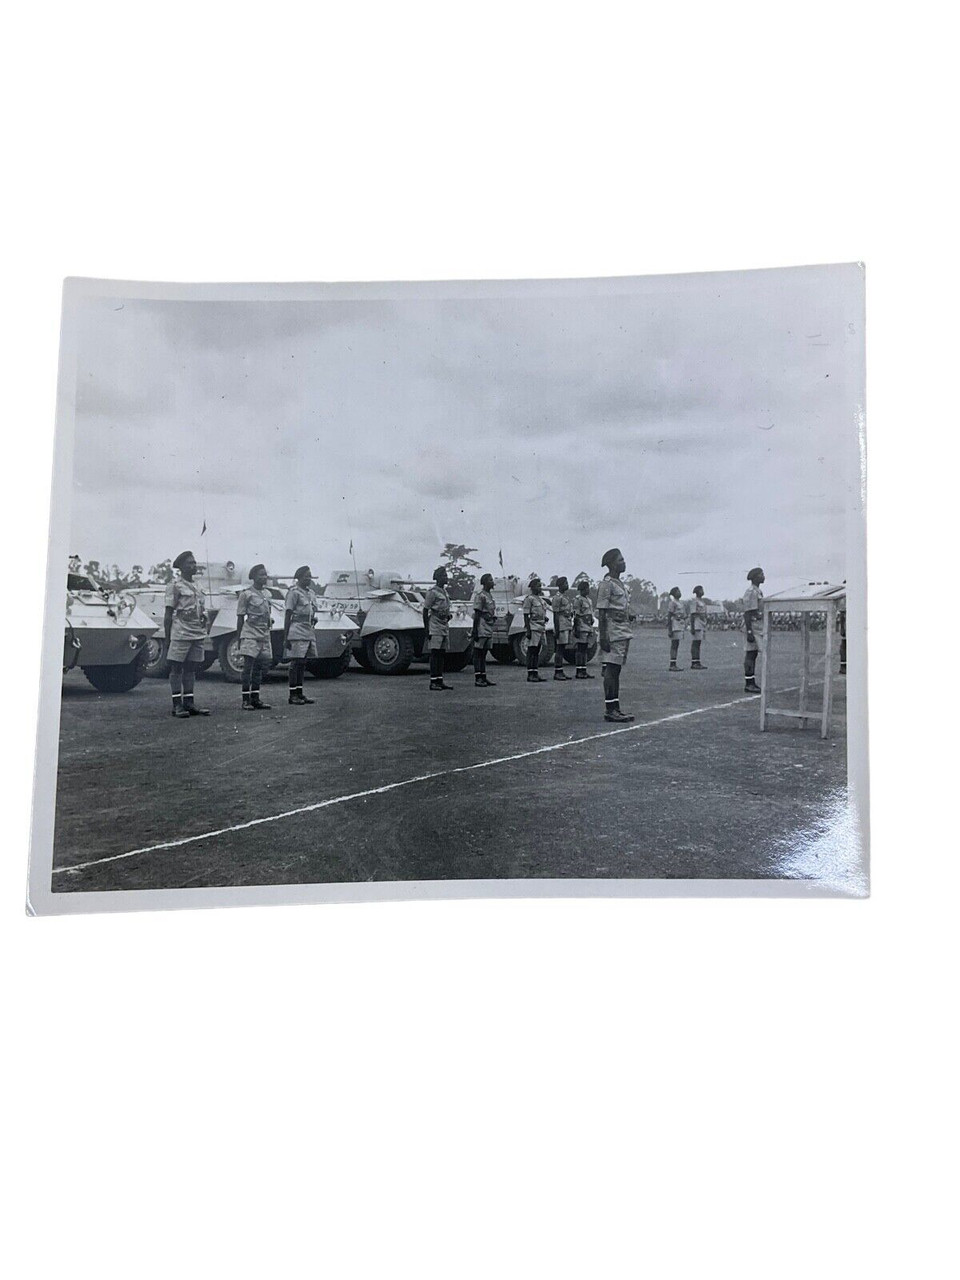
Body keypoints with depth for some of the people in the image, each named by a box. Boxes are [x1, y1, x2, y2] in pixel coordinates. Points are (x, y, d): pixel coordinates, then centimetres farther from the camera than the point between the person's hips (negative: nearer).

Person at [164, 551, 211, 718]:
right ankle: (177, 705, 0)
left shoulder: (197, 587, 18)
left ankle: (189, 703, 14)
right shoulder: (174, 586, -3)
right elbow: (168, 614, -5)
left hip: (198, 634, 7)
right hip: (180, 633, -7)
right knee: (176, 668, -2)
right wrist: (167, 638, -9)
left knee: (191, 668, 9)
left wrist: (204, 631, 15)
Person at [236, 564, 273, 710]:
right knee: (248, 667, -7)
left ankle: (255, 699, 14)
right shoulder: (246, 594, -4)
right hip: (250, 634, -7)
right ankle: (245, 701, -4)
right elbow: (240, 617, -3)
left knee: (259, 668, 8)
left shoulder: (266, 595, 16)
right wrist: (239, 637, -5)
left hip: (264, 635, 7)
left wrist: (270, 620, 6)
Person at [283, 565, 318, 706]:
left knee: (302, 663, 10)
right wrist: (286, 638, -13)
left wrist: (314, 619, 2)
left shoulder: (310, 592, 16)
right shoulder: (294, 592, -7)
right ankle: (292, 695, 0)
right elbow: (287, 616, -9)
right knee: (296, 663, -5)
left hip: (308, 633, 8)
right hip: (297, 633, -8)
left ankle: (299, 694, 14)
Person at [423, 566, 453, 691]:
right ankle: (433, 682, -6)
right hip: (435, 627, -8)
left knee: (441, 653, 8)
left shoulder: (445, 591, 15)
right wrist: (427, 630, -14)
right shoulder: (432, 592, -10)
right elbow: (425, 611, -11)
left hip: (444, 626, 8)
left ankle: (440, 681, 12)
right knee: (435, 653, -7)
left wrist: (449, 615, 9)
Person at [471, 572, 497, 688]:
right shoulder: (480, 595, -11)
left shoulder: (490, 595, 15)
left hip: (489, 629, 9)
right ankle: (477, 678, -3)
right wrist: (475, 631, -18)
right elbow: (477, 614, -15)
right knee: (478, 653, -4)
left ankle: (483, 677, 16)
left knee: (483, 653, 12)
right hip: (482, 629, -9)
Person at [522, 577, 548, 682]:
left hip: (541, 628, 9)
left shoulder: (540, 599, 18)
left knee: (537, 651, 10)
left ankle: (535, 673, 15)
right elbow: (526, 615, -12)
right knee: (531, 651, -6)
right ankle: (530, 675, -5)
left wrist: (544, 629, 20)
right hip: (533, 628, -9)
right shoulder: (529, 598, -8)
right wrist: (528, 630, -18)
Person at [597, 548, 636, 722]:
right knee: (611, 669, -9)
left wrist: (630, 615, 11)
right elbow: (602, 612, -15)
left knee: (616, 670, 11)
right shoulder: (607, 584, -10)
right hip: (614, 631, -10)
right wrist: (603, 636, -20)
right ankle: (610, 709, -7)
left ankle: (615, 709, 14)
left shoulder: (619, 584, 19)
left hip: (624, 632, 10)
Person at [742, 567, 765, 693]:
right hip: (753, 629, -10)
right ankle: (748, 684, -7)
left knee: (752, 655, 10)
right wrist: (749, 632, -23)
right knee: (750, 655, -8)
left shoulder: (758, 592, 18)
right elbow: (747, 614, -19)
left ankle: (752, 683, 12)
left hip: (758, 629, 10)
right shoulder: (751, 592, -14)